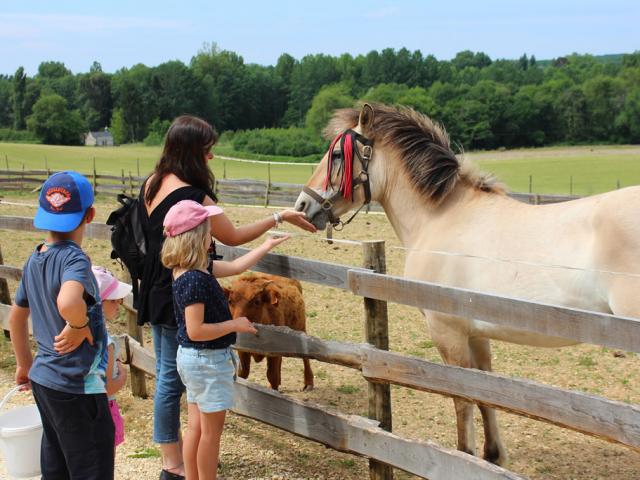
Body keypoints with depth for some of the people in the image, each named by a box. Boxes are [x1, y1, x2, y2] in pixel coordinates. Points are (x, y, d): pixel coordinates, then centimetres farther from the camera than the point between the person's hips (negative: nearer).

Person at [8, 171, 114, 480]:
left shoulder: (34, 260, 6)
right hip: (77, 385, -8)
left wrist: (25, 364, 29)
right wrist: (78, 326, -22)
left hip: (43, 381, 8)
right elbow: (68, 302, -42)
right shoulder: (74, 258, -20)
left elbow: (16, 317, 18)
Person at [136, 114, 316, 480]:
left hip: (156, 294, 9)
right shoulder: (193, 197, -23)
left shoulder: (152, 185, 4)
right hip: (178, 299, -9)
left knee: (167, 375, 16)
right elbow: (234, 237, -13)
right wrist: (280, 217, -6)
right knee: (173, 379, 1)